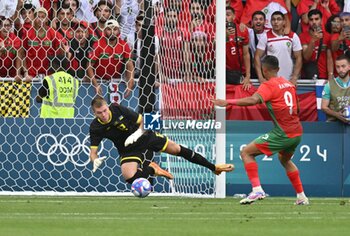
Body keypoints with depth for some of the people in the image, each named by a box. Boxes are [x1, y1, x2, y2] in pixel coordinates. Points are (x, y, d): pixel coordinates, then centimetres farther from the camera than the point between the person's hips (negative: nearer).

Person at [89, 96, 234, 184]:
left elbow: (140, 119, -4)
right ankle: (151, 169, 6)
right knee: (130, 178, -28)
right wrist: (96, 161, -39)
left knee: (177, 149, 2)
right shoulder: (95, 128, -19)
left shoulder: (117, 109, -19)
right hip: (128, 150, -1)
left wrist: (138, 132, -22)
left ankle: (213, 167, 17)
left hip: (143, 137, 1)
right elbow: (93, 151, -17)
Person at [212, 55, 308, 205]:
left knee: (246, 153, -2)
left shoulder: (268, 86, -9)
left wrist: (228, 102, -30)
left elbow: (253, 100, -28)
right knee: (285, 159, 35)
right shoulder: (289, 84, 14)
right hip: (297, 132, 8)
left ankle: (257, 190, -16)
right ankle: (301, 197, 35)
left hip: (282, 134, -8)